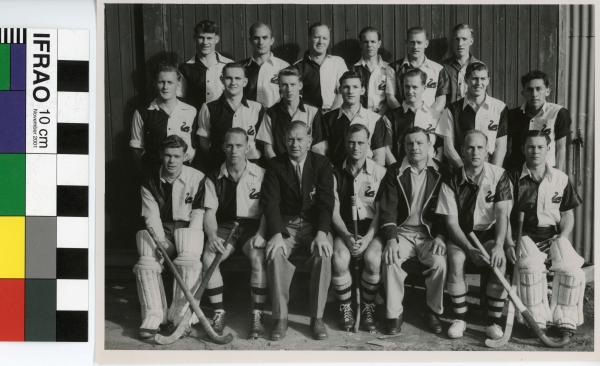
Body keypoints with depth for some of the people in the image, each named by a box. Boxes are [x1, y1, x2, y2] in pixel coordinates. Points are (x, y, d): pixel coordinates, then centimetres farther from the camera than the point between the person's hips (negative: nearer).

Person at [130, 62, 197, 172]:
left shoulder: (191, 112, 8)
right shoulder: (141, 114, 5)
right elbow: (137, 149, 8)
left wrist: (191, 154, -1)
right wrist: (143, 175, 1)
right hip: (152, 171, -1)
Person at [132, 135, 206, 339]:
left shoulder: (197, 179, -5)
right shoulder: (150, 181, 2)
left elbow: (198, 215, -6)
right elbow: (151, 217, -4)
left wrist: (186, 241, -18)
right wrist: (162, 243, -20)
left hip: (187, 229, -2)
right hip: (160, 231, 2)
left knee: (189, 260, -32)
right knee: (147, 261, -26)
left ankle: (181, 315, -23)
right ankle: (153, 316, -22)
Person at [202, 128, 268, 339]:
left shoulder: (260, 174, 1)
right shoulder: (214, 178, 7)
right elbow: (209, 212, 2)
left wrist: (260, 234, -19)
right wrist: (212, 236, -17)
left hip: (253, 226, -2)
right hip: (224, 226, 2)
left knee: (259, 257, -32)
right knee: (208, 257, -26)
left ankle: (257, 315, -21)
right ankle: (219, 313, -13)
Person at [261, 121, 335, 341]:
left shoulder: (321, 164, 2)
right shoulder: (275, 165, 3)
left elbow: (326, 201, -7)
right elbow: (270, 202, -7)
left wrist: (321, 233, -23)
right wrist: (276, 234, -23)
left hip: (315, 224, 0)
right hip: (285, 225, 0)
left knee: (323, 254, -31)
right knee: (275, 254, -31)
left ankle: (317, 318, -19)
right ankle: (280, 318, -20)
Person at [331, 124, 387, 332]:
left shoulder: (379, 173, 3)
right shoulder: (337, 174, 6)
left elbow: (381, 211, -1)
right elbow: (334, 211, 3)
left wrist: (368, 238, -16)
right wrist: (347, 236, -14)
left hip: (371, 227, -1)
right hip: (344, 229, 1)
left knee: (374, 258, -31)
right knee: (339, 258, -30)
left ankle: (367, 308, -8)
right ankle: (345, 309, -8)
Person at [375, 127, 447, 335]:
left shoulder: (439, 174, 4)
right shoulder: (395, 173, 4)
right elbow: (387, 209, -2)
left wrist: (440, 236, -10)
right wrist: (391, 239, -16)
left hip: (429, 233, 0)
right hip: (401, 231, 0)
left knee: (439, 261, -28)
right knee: (390, 260, -29)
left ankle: (433, 311, -6)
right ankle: (394, 314, -13)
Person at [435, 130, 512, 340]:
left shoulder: (499, 176, -4)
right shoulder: (452, 182, -4)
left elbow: (502, 214, -11)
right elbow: (451, 221, -8)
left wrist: (498, 245, -27)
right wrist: (469, 249, -23)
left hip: (489, 233, 0)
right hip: (461, 235, 0)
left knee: (500, 261, -30)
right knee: (455, 259, -31)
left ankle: (494, 322, -19)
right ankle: (459, 319, -17)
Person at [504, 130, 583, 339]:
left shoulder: (561, 179, 11)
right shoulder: (513, 178, 4)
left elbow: (568, 214, 15)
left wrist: (562, 237, -3)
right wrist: (509, 243, -11)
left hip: (553, 237, 2)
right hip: (525, 237, -2)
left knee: (573, 271, -24)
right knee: (531, 267, -33)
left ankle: (565, 321, -6)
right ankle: (537, 321, -20)